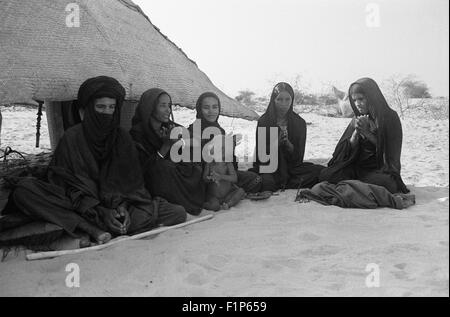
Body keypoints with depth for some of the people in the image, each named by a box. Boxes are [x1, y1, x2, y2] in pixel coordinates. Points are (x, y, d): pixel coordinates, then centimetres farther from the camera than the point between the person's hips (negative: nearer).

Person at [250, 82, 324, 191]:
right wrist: (276, 142, -21)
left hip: (292, 167, 3)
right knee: (266, 181, -38)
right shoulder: (263, 121, -1)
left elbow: (298, 157, -1)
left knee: (322, 171, -24)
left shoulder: (299, 123, 3)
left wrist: (287, 142, -20)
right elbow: (260, 154, -4)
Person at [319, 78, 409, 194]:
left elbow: (388, 150, -5)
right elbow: (349, 152, 5)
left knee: (382, 182, -39)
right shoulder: (356, 120, 11)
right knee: (325, 175, -22)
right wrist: (356, 132, -12)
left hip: (382, 169, -3)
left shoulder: (390, 117, -2)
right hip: (358, 169, 3)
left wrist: (367, 132, -12)